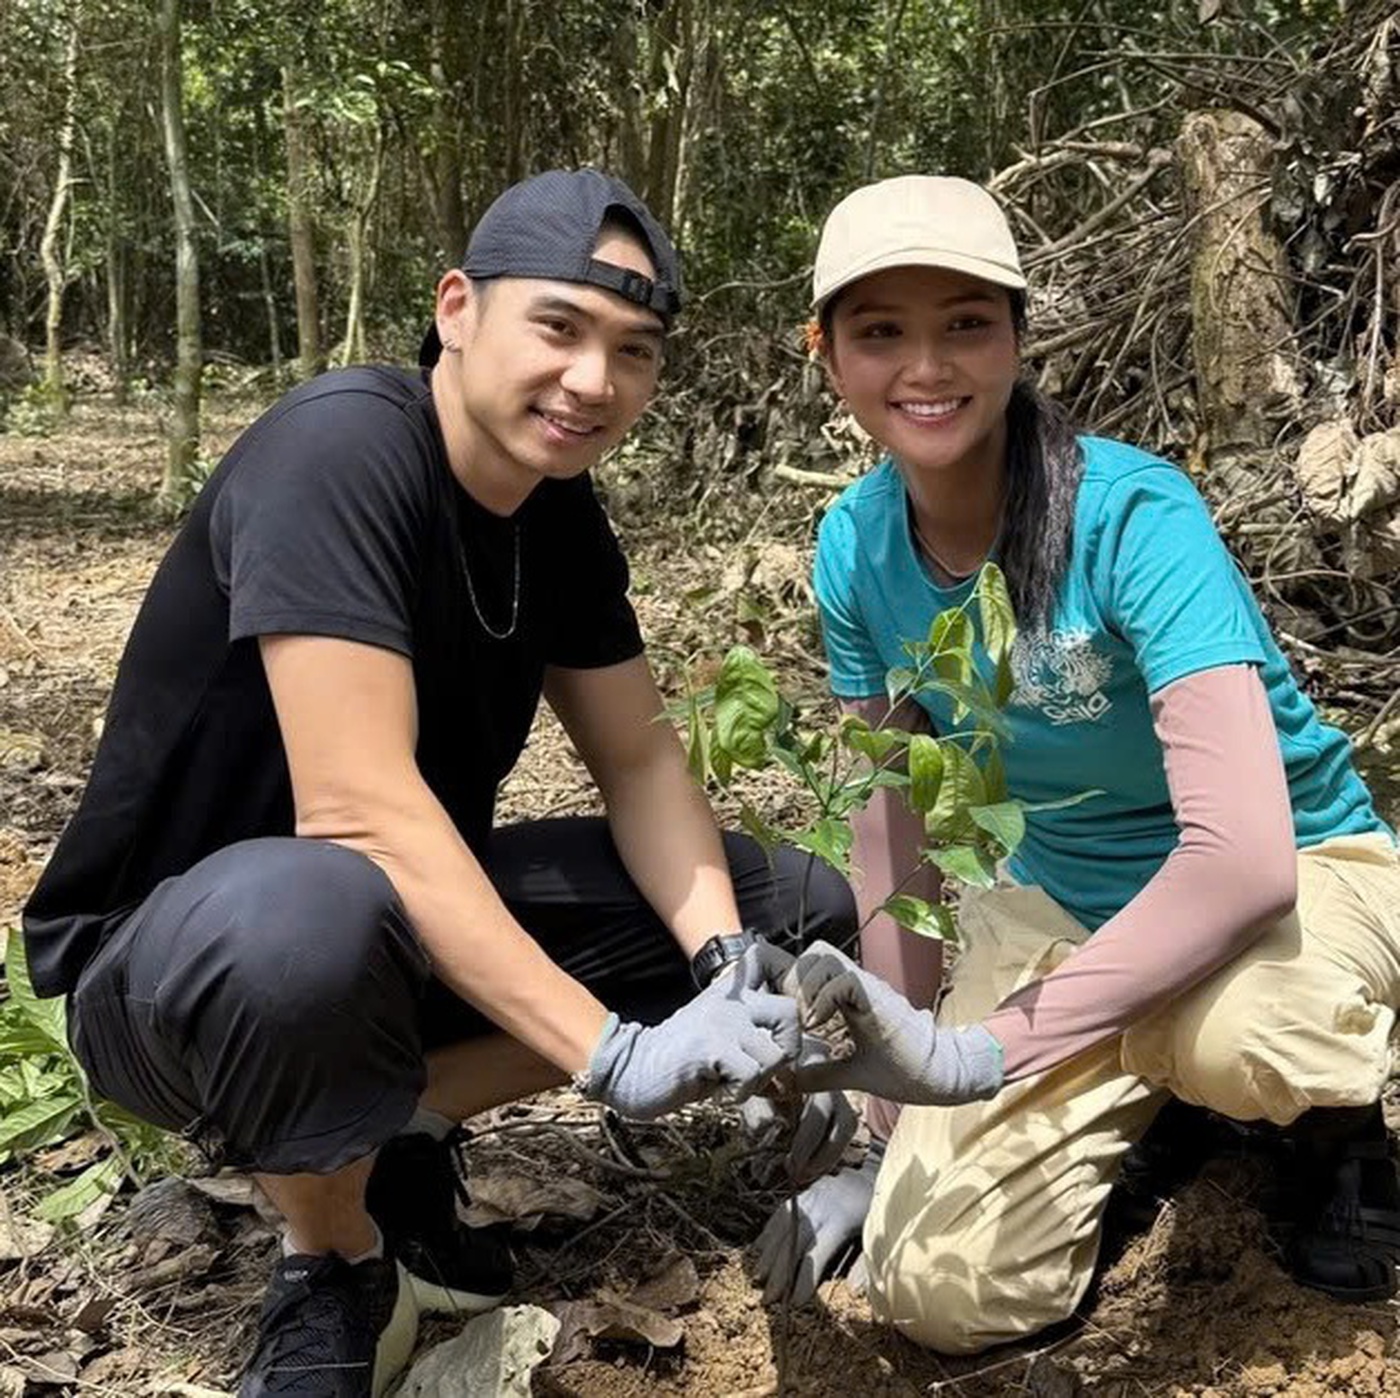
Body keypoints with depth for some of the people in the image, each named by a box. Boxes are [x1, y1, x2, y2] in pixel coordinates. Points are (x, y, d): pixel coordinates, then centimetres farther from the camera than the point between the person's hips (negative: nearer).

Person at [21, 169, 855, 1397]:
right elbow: (357, 809, -34)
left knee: (799, 914, -1)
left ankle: (404, 1130, 3)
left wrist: (729, 967, -19)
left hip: (418, 921, 7)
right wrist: (612, 1053, -35)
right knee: (311, 916, -43)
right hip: (174, 947, -7)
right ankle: (333, 1270, -11)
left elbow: (640, 762, 0)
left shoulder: (561, 508, -2)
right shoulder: (341, 447, -25)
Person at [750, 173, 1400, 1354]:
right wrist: (897, 1130, -3)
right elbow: (891, 822, -4)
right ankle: (1131, 1097, 19)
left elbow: (1246, 855, -38)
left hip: (1300, 873, -4)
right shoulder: (857, 544, -11)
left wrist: (977, 1054, -43)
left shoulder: (1134, 515, -28)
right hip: (1060, 896, 4)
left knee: (1219, 1033, -42)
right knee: (943, 1291, -12)